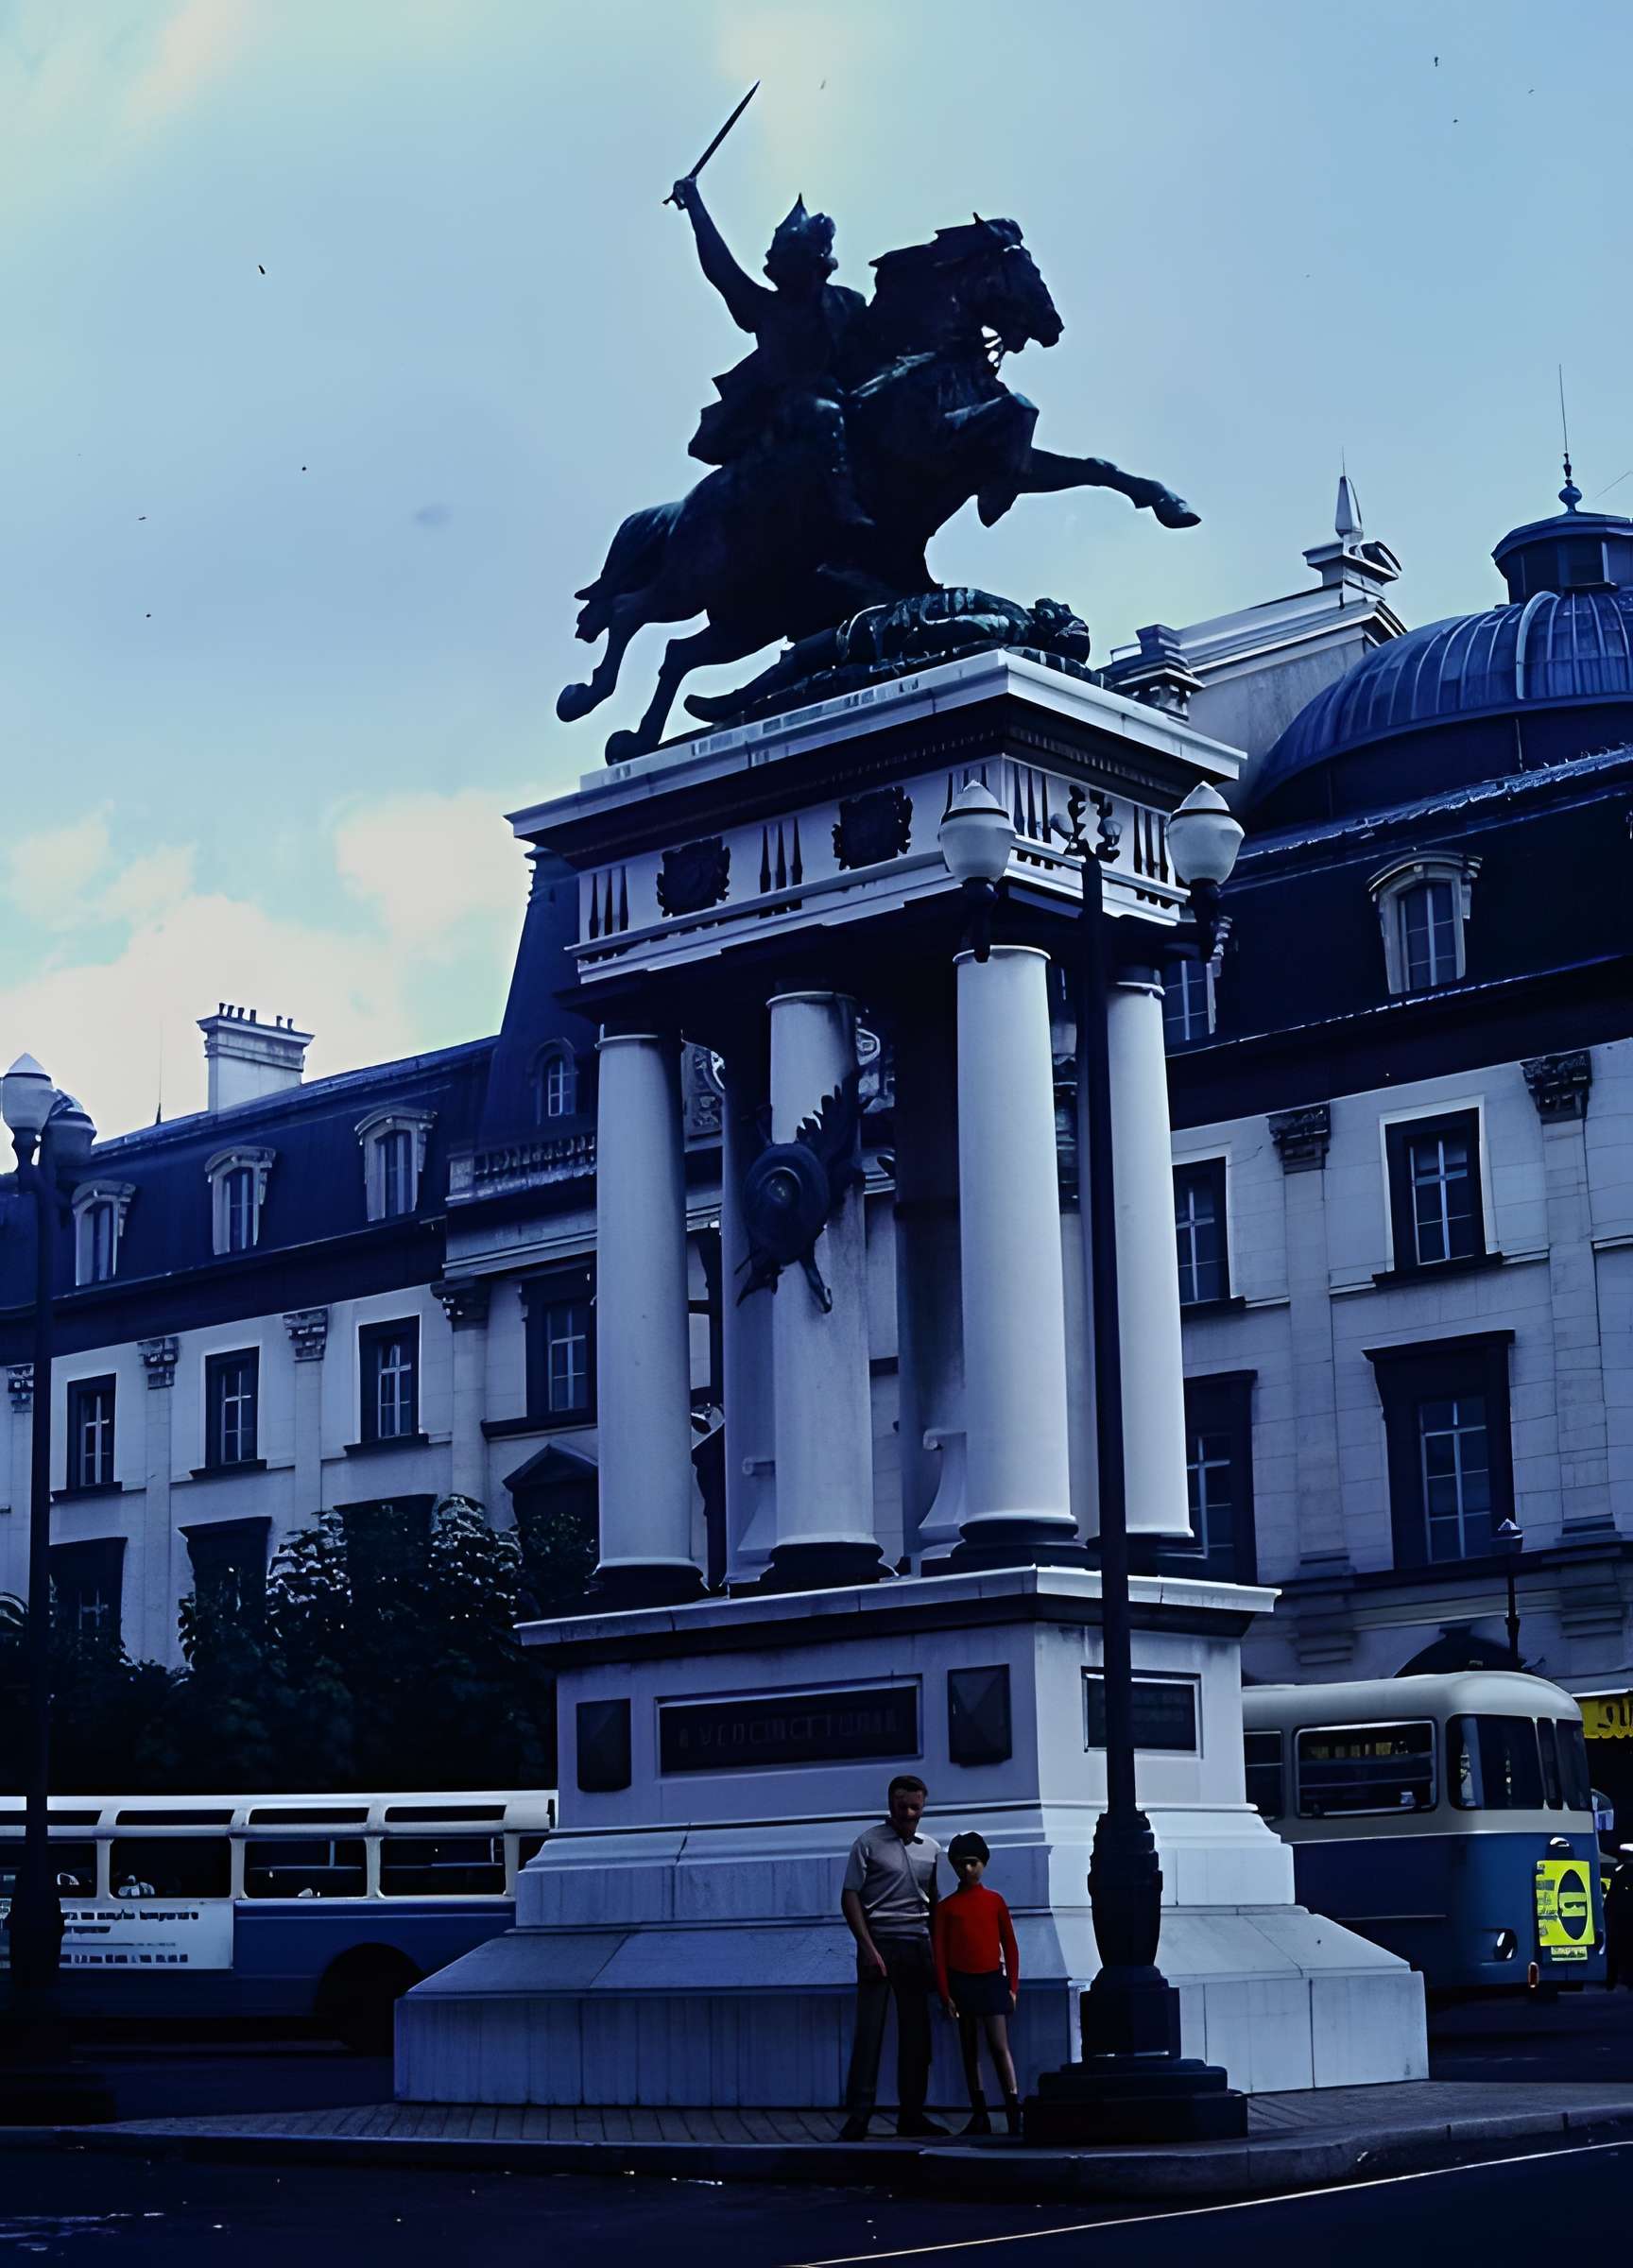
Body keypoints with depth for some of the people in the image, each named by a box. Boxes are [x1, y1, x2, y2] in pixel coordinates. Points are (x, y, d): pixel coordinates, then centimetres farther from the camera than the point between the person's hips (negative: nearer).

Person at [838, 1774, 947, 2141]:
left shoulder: (931, 1849, 13)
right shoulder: (869, 1843, -1)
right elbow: (850, 1897, -4)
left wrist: (936, 1954, 12)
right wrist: (868, 1949, -13)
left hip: (917, 1947, 5)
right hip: (880, 1943, -5)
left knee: (916, 2032, 5)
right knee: (869, 2029, -8)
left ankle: (911, 2114, 12)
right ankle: (858, 2116, -7)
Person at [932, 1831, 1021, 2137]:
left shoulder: (995, 1901, 4)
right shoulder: (946, 1906, 4)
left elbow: (1010, 1945, 6)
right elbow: (939, 1952, 2)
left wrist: (1012, 1986, 1)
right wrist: (945, 1993, -4)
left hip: (992, 1981, -1)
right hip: (961, 1983, 1)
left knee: (1000, 2046, -9)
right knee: (969, 2049, 6)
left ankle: (1014, 2113, -14)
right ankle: (979, 2116, 10)